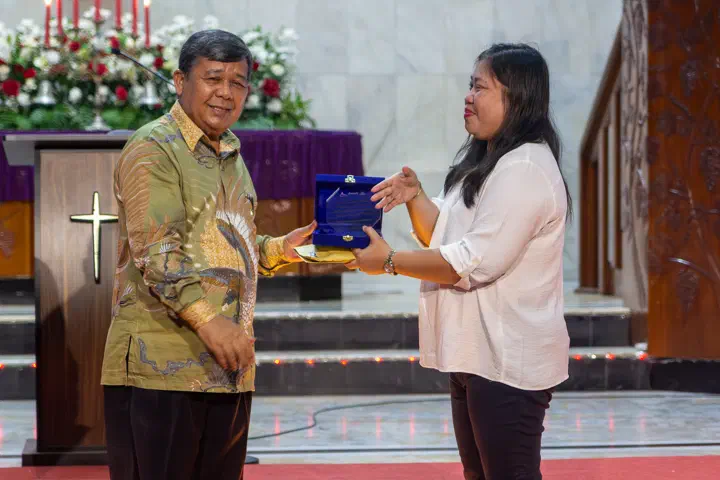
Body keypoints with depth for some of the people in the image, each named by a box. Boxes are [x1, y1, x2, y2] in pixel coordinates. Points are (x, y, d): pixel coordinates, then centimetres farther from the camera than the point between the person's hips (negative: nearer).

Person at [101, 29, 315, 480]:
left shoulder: (230, 155, 20)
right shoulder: (154, 148, -7)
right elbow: (155, 253, -18)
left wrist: (282, 249, 10)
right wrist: (205, 318, -30)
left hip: (230, 369, 8)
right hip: (161, 365, -8)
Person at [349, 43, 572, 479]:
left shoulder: (525, 169, -18)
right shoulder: (484, 162, 16)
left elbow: (476, 261, -23)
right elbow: (443, 236, 20)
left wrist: (389, 261, -16)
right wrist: (415, 197, 0)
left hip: (509, 361, -11)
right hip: (476, 354, 11)